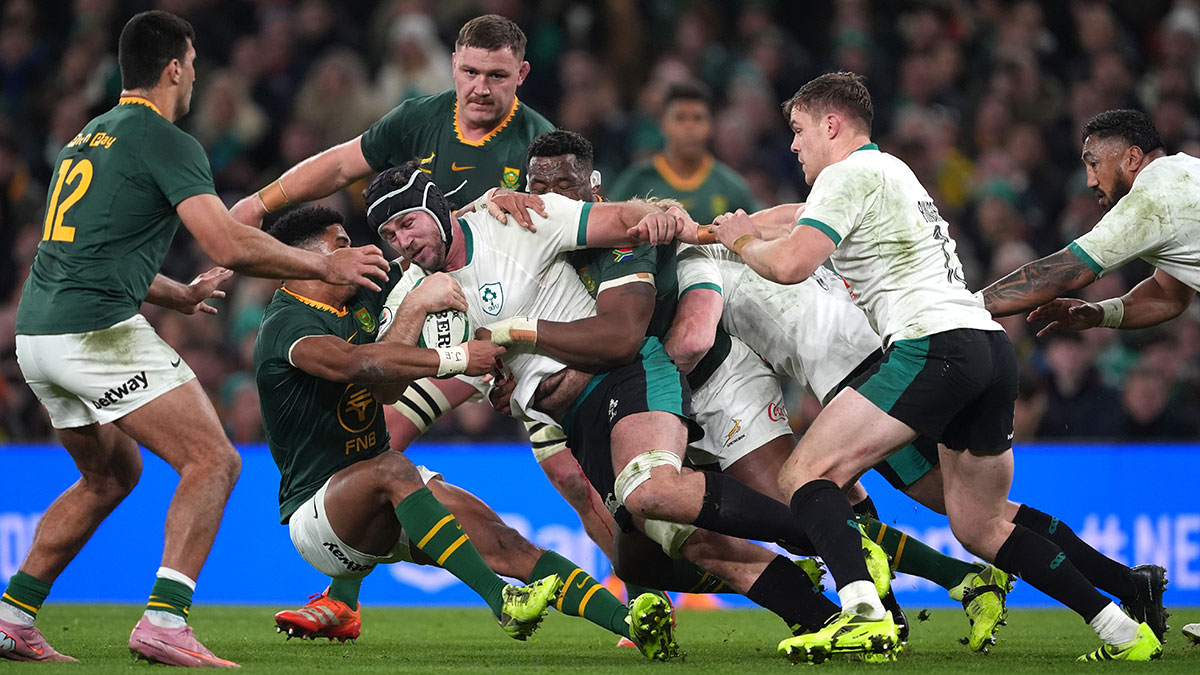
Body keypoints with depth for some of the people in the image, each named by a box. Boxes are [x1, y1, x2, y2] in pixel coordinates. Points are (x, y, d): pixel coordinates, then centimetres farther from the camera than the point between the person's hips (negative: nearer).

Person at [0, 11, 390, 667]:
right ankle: (164, 621, -21)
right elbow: (230, 247, -15)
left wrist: (181, 294, 42)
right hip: (99, 332, -9)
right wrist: (328, 266, -3)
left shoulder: (88, 139, 22)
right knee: (213, 462, -8)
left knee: (112, 474, 26)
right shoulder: (165, 142, -6)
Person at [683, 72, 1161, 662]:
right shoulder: (891, 172, 30)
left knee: (805, 475, -10)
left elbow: (789, 264, -11)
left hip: (935, 343, -9)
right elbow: (800, 219, 41)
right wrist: (689, 229, 39)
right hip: (993, 348, 9)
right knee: (980, 527, 16)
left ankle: (863, 614, -32)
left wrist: (742, 241, 11)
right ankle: (1124, 630, 9)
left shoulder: (850, 174, 0)